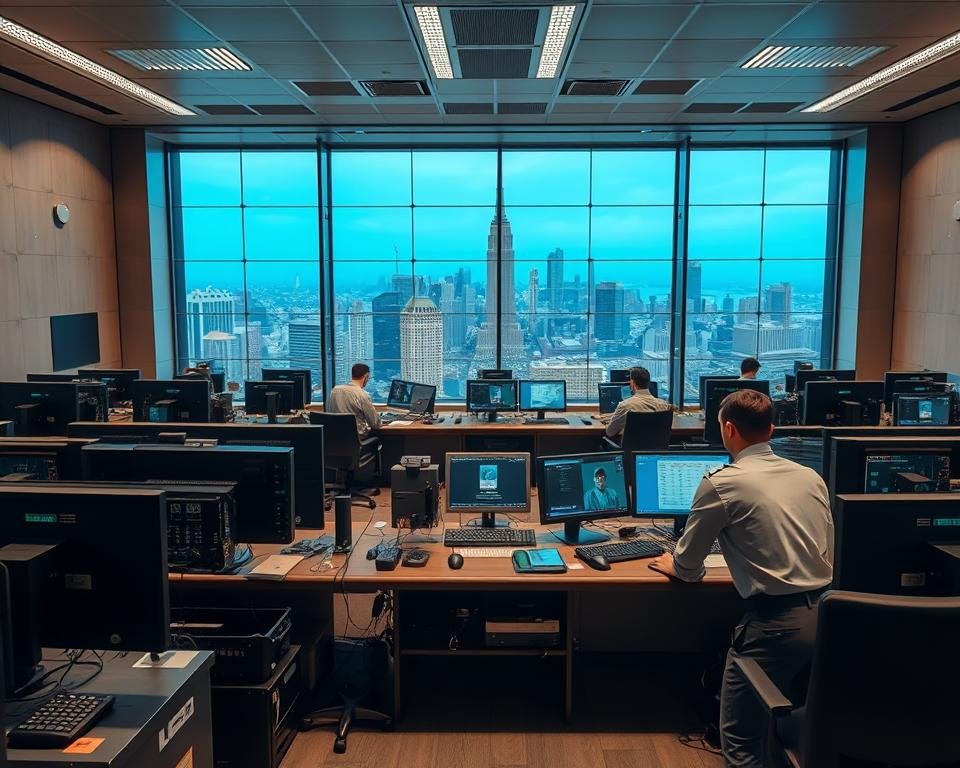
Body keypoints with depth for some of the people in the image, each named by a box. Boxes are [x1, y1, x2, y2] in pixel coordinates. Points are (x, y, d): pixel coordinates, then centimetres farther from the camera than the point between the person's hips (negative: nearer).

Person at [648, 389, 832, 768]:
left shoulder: (720, 484, -8)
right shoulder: (811, 477, 10)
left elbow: (687, 569, 2)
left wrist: (674, 565, 24)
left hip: (777, 621, -7)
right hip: (827, 613, 7)